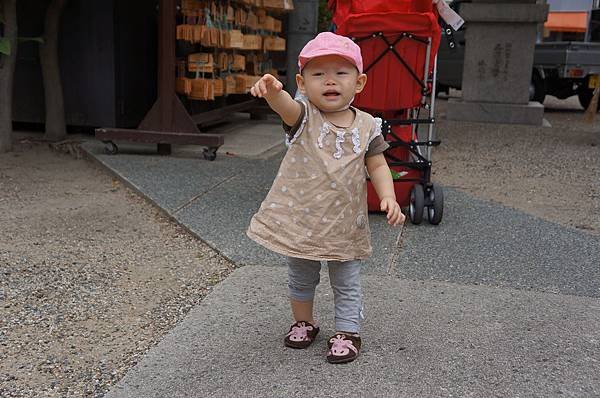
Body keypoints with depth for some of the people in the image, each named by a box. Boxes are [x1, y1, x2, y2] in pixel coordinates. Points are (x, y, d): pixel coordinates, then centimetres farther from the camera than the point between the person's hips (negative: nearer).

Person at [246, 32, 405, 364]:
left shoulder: (366, 126, -5)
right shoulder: (303, 116, -12)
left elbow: (377, 166, 1)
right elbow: (284, 105, -34)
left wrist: (389, 198, -16)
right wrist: (271, 89, -58)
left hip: (344, 224, 0)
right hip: (301, 220, 0)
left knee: (346, 283, 13)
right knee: (300, 279, 21)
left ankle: (347, 333, 32)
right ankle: (303, 322, 44)